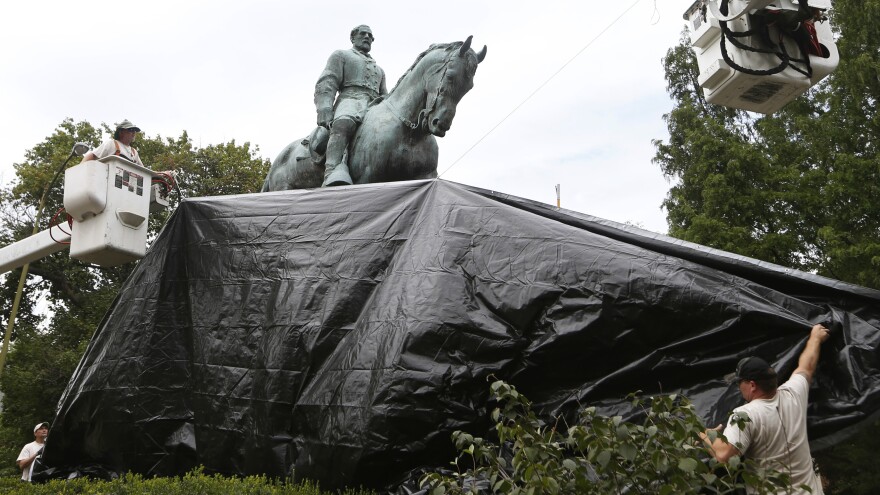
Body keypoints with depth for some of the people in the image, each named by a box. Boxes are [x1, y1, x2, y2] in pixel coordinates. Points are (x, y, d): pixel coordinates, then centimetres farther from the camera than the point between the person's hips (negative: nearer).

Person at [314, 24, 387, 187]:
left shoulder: (379, 69, 40)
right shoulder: (341, 55, 22)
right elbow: (326, 85, 6)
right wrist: (324, 113, -13)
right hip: (350, 99, -6)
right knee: (343, 124, -42)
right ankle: (334, 171, -62)